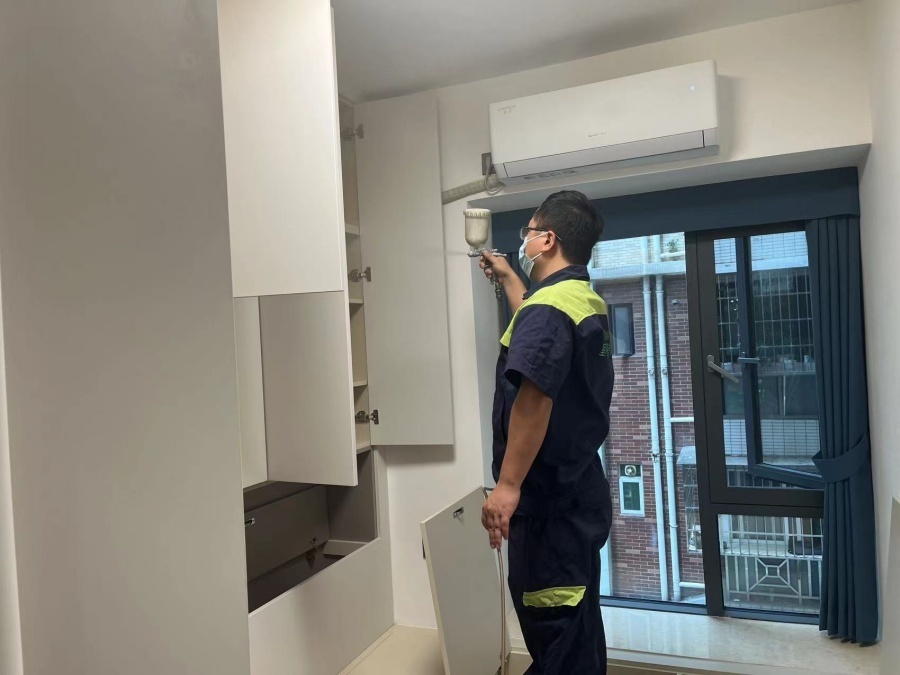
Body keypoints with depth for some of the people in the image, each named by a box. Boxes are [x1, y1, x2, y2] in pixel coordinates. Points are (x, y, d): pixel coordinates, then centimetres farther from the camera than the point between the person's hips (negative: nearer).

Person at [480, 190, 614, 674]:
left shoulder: (549, 307, -20)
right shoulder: (585, 302, 12)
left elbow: (534, 398, -31)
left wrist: (509, 485, -28)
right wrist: (507, 278, 44)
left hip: (548, 496, -10)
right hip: (575, 488, 10)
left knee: (556, 630, 2)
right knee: (575, 623, 22)